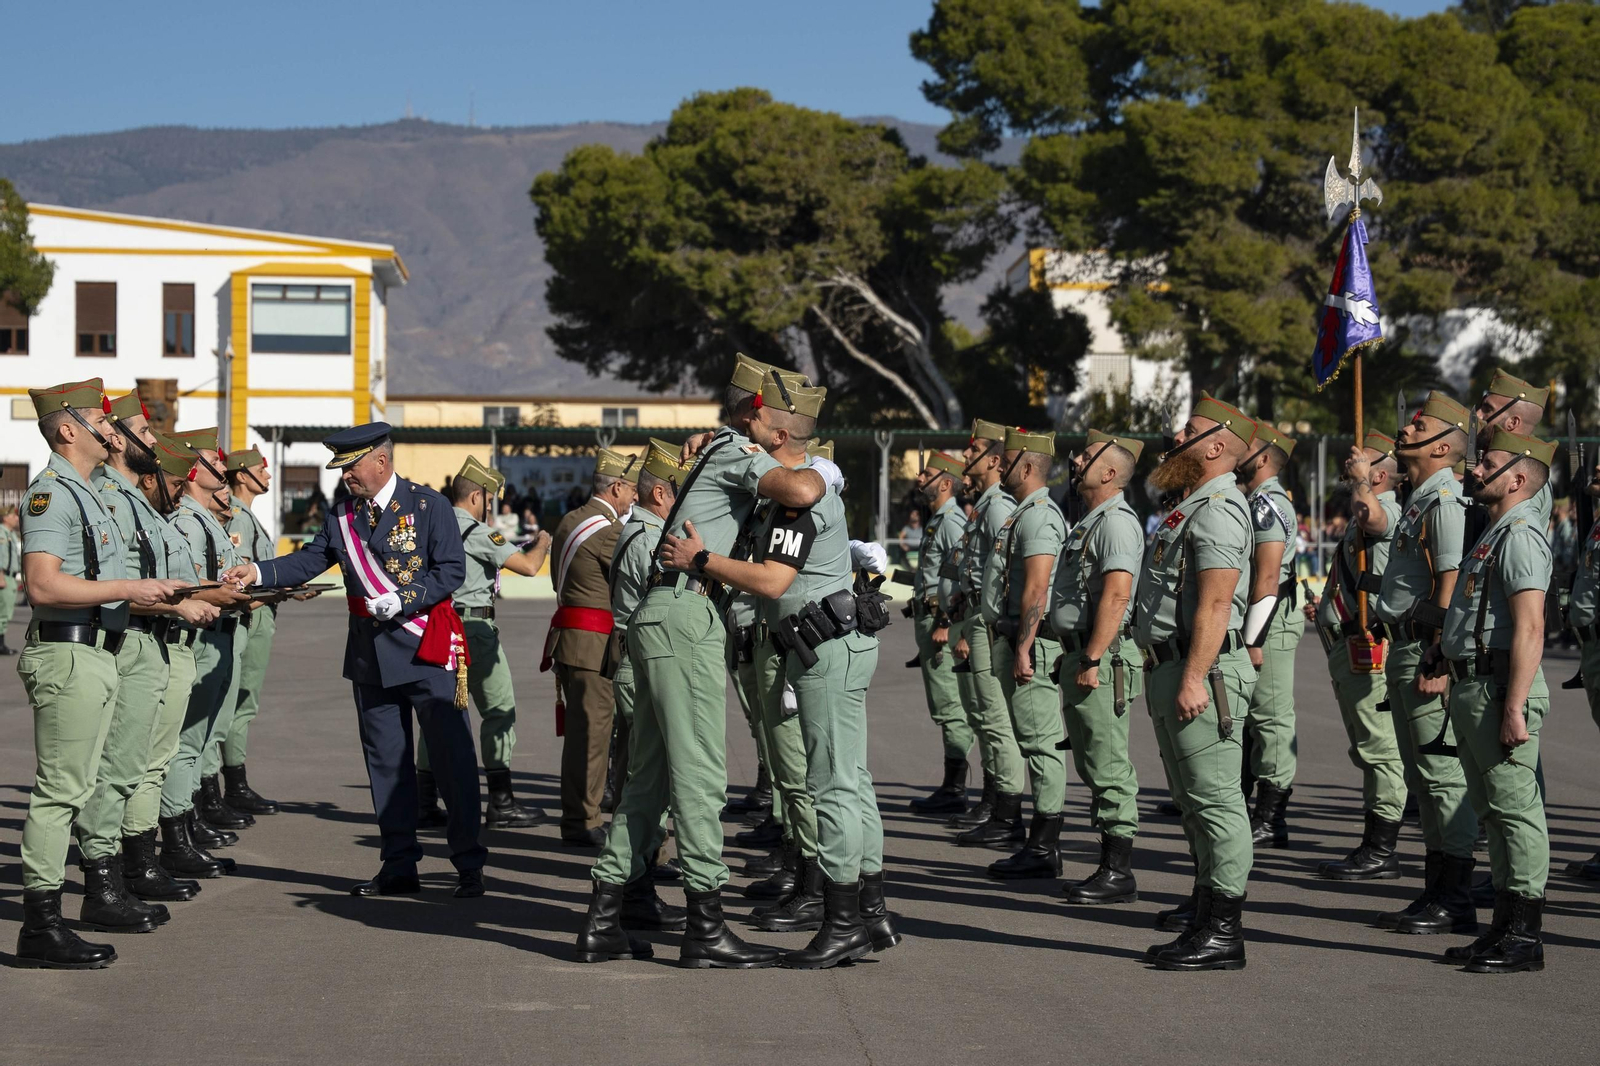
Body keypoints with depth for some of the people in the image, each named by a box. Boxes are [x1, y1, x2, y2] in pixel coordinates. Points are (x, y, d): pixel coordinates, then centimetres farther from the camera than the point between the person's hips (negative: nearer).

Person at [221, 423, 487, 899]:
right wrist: (258, 572, -12)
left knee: (451, 753, -4)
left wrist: (400, 602, -19)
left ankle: (469, 865, 2)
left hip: (425, 645, -6)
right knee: (386, 759, 9)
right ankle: (399, 867, 15)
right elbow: (308, 561, 3)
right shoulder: (343, 515, 10)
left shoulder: (428, 505, -6)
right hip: (369, 653, 6)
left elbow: (452, 570, -10)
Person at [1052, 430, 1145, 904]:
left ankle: (1118, 873, -6)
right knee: (1095, 766, 13)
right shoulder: (1090, 522, 20)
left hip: (1102, 658, -11)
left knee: (1108, 767, -8)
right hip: (1083, 655, 11)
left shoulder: (1116, 522, -14)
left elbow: (1115, 597, -23)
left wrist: (1092, 661, -24)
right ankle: (1109, 866, 18)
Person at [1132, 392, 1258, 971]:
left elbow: (1214, 604, -23)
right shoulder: (1193, 505, 19)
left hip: (1199, 671, -11)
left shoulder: (1218, 510, -15)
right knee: (1192, 797, 21)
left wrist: (1194, 679, -27)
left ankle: (1223, 932, -10)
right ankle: (1207, 901, 35)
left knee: (1215, 797, -10)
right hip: (1171, 668, 11)